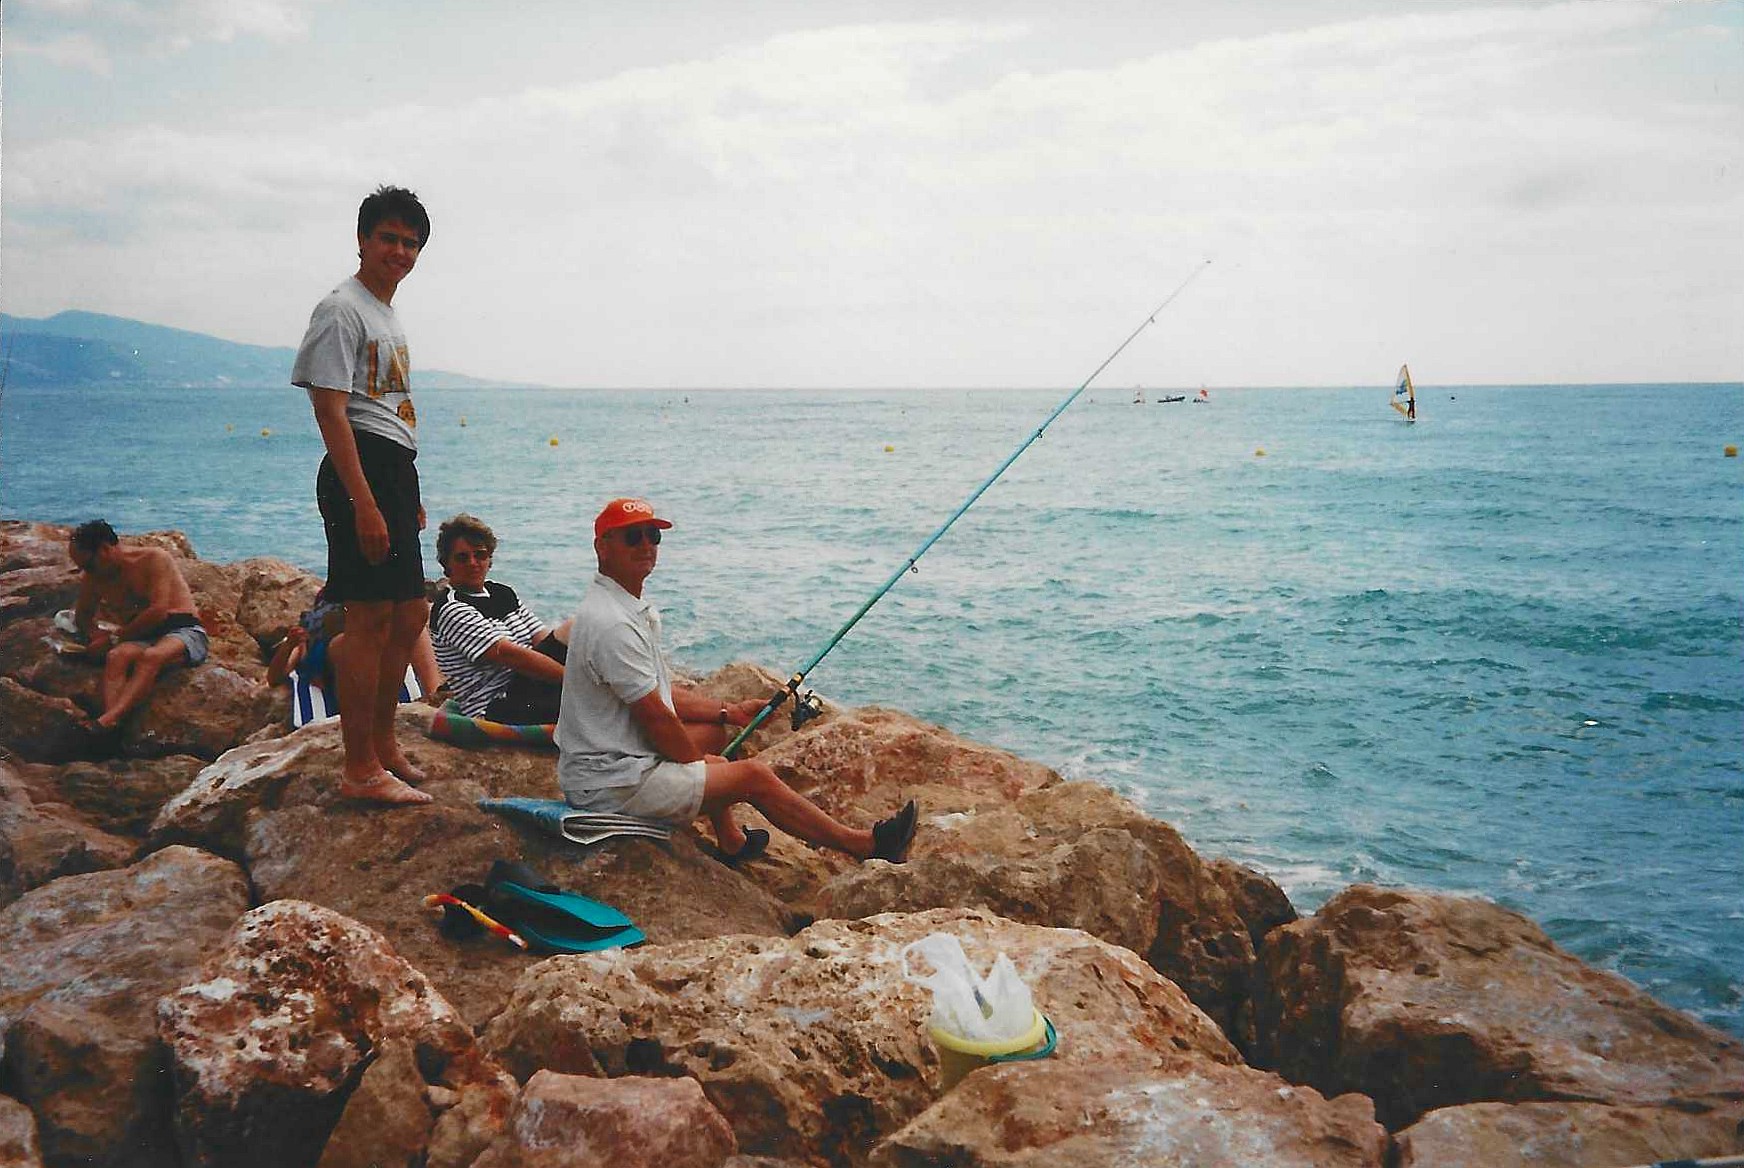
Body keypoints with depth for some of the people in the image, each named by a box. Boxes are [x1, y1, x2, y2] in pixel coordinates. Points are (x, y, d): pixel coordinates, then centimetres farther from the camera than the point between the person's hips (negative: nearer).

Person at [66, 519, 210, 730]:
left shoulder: (154, 559, -3)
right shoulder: (93, 578, 18)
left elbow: (158, 611, -13)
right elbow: (82, 615, 34)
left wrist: (115, 637, -8)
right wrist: (94, 632, 9)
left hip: (183, 631, -5)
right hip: (142, 638, 5)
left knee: (151, 657, -38)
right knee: (116, 656, -31)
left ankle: (106, 721, -57)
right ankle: (111, 728, -54)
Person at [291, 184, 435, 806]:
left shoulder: (388, 313, 21)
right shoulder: (342, 310, -9)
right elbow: (331, 412, -17)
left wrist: (409, 496, 23)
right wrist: (365, 504, -24)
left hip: (396, 470, 10)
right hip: (360, 469, -10)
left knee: (409, 613, 14)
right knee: (368, 619, -9)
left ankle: (383, 742, 27)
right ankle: (360, 770, -2)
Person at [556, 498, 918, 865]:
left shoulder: (631, 607, 10)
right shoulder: (612, 623, -24)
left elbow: (658, 692, 18)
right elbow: (654, 717, -21)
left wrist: (728, 712, 15)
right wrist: (696, 761, -6)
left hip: (599, 761, 11)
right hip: (611, 785, -11)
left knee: (713, 731, 26)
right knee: (753, 776, -8)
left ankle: (731, 842, 33)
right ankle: (866, 845, 5)